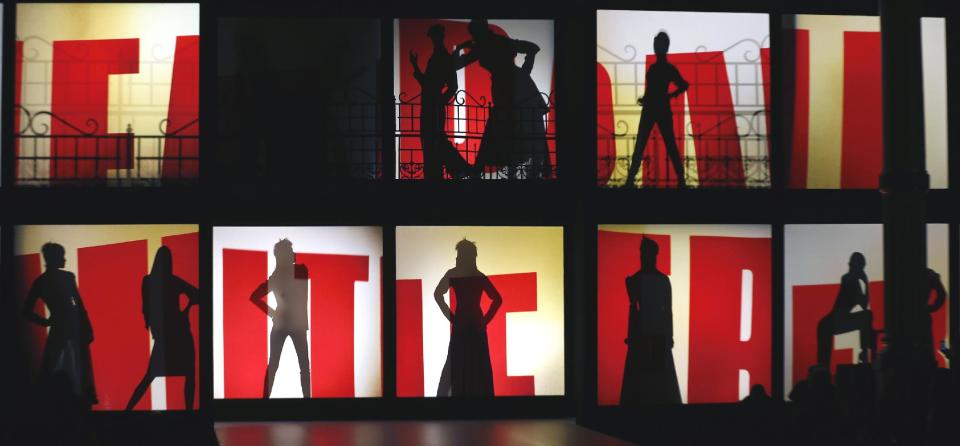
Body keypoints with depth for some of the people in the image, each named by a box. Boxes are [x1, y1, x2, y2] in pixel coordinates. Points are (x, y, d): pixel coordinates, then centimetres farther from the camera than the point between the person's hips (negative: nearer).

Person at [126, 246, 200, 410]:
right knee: (189, 374, 5)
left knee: (151, 375, 12)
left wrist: (151, 325, 16)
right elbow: (196, 296, -13)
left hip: (161, 333, 4)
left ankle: (129, 408, 3)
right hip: (179, 332, -4)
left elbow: (146, 307, 6)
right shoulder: (173, 281, -7)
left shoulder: (148, 281, 2)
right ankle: (189, 408, -4)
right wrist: (186, 309, 2)